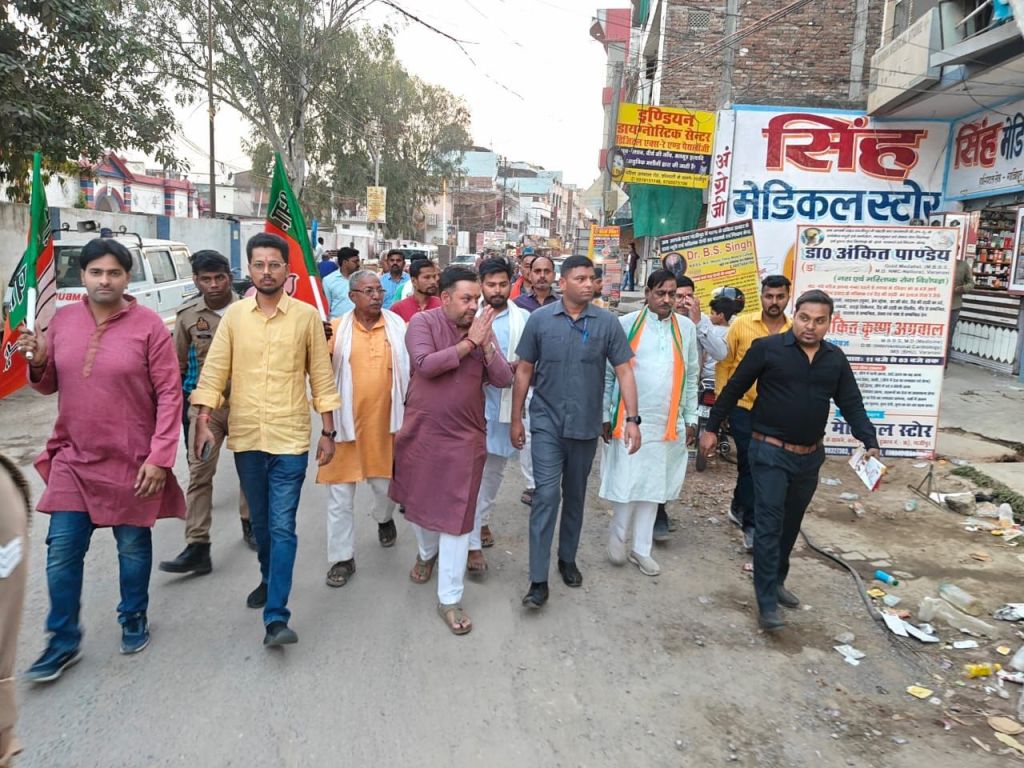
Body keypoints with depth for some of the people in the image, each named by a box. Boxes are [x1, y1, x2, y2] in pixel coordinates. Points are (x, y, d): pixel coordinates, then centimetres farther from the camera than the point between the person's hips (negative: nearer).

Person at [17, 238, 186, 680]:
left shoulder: (148, 326, -10)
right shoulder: (63, 320, 3)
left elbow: (169, 395, -11)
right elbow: (49, 384, 14)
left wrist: (159, 457, -15)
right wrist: (38, 363, -9)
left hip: (132, 463, -3)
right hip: (73, 460, 4)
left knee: (133, 547, 12)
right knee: (62, 551, 6)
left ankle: (134, 619, 35)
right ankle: (63, 642, 23)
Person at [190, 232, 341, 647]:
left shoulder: (306, 316, -3)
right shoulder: (234, 314, 3)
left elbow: (321, 376, 1)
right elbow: (214, 370, 3)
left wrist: (328, 432, 1)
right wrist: (203, 421, -5)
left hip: (289, 439, -3)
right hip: (245, 437, 3)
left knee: (282, 526, -5)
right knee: (260, 521, 18)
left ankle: (276, 617, -2)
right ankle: (269, 579, 42)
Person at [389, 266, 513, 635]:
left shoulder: (481, 329, 1)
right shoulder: (423, 322, -8)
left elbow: (503, 379, -5)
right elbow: (426, 364, -23)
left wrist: (485, 344, -19)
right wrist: (468, 343, -22)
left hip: (464, 437, 1)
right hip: (421, 431, 0)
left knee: (456, 514, 1)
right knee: (419, 501, 19)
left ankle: (450, 599, 12)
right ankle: (427, 552, 51)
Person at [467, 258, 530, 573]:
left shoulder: (524, 319, 0)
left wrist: (518, 368, -16)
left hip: (505, 403, 2)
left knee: (494, 469, 17)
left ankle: (483, 520, 39)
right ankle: (473, 543, 2)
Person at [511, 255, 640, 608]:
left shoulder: (608, 322, -4)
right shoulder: (540, 319, -5)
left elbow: (624, 371, -2)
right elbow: (524, 371, 1)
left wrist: (632, 418, -10)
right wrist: (516, 419, 1)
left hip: (586, 425, 2)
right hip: (547, 423, -2)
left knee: (575, 495, 16)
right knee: (546, 495, -7)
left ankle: (567, 559, 35)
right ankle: (538, 580, -1)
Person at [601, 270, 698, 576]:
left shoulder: (686, 328, 5)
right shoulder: (626, 324, -5)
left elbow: (691, 376, 11)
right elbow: (608, 373, -1)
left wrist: (691, 418, 10)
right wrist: (604, 415, -2)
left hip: (668, 423, 3)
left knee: (653, 486, 11)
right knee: (626, 482, -2)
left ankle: (641, 548, 24)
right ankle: (618, 532, 25)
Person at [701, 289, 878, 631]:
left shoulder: (835, 359, 4)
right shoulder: (767, 347, -10)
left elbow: (852, 405, 6)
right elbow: (734, 389, -4)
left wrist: (870, 443, -7)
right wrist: (712, 428, -2)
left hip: (811, 456, 5)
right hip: (770, 452, -5)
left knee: (790, 524, 18)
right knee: (769, 525, -6)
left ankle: (776, 580, 36)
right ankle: (767, 603, -1)